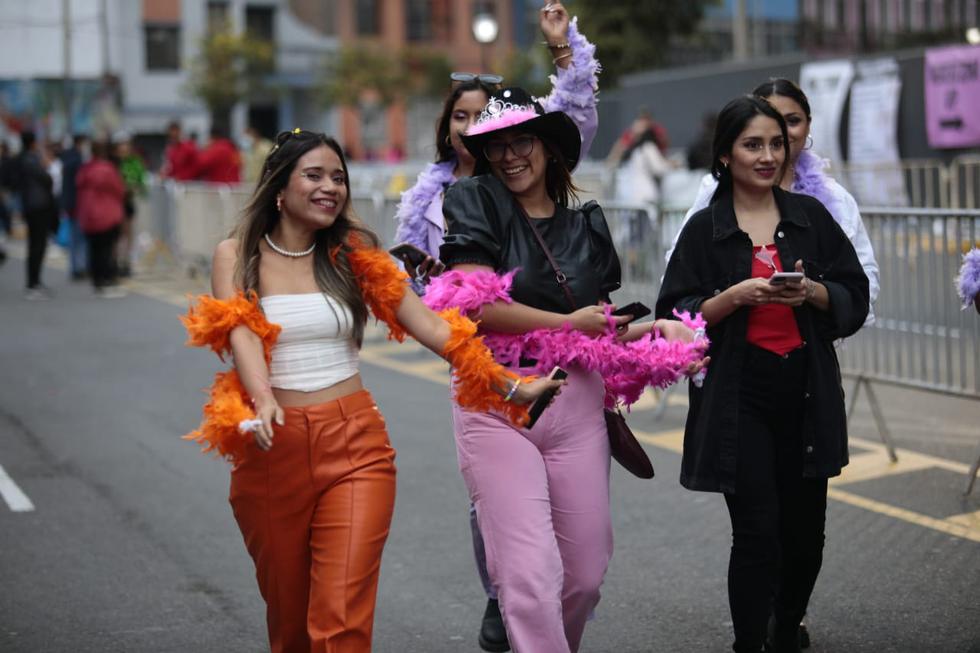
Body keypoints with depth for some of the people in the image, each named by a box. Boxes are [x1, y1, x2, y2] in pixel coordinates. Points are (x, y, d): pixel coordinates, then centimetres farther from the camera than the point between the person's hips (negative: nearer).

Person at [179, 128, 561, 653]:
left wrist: (510, 386, -5)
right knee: (288, 610, 12)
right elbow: (240, 333, -13)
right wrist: (263, 401, -33)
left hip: (353, 445, 0)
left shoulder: (353, 255, 6)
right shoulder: (235, 256, 3)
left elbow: (430, 327, 2)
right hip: (273, 449, 0)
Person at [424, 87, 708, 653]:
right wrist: (566, 323, -6)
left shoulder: (587, 224, 14)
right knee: (529, 574, -11)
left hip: (576, 403, 4)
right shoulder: (477, 202, 0)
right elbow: (478, 306, -13)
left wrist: (654, 330, 3)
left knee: (585, 572, 9)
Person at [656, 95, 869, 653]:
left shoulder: (811, 216, 7)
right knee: (757, 534, -9)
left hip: (807, 392, 3)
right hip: (738, 397, -3)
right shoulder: (704, 229, 0)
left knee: (804, 532, 8)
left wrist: (812, 292, -12)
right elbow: (676, 318, -3)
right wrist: (733, 297, -17)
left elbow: (856, 299, 7)